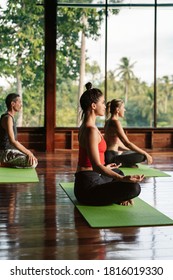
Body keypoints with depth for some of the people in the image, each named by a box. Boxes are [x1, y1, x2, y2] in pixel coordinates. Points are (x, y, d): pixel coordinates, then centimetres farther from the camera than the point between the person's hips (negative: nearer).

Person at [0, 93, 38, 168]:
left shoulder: (10, 117, 15)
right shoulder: (7, 118, -18)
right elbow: (12, 141, -25)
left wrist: (27, 152, 17)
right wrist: (28, 152, -21)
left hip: (9, 150, 10)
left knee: (34, 160, 20)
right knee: (33, 163, -22)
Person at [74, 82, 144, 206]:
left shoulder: (85, 127, 12)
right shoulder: (91, 130, -19)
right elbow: (96, 166, -27)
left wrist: (105, 167, 40)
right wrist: (122, 179, -37)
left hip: (86, 180, 11)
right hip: (88, 186, -11)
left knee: (117, 172, 35)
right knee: (134, 187, -25)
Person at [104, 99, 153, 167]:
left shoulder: (108, 122, 15)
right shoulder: (115, 122, -14)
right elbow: (127, 143, -20)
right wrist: (145, 153, -14)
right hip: (111, 157, -10)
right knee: (142, 156, -15)